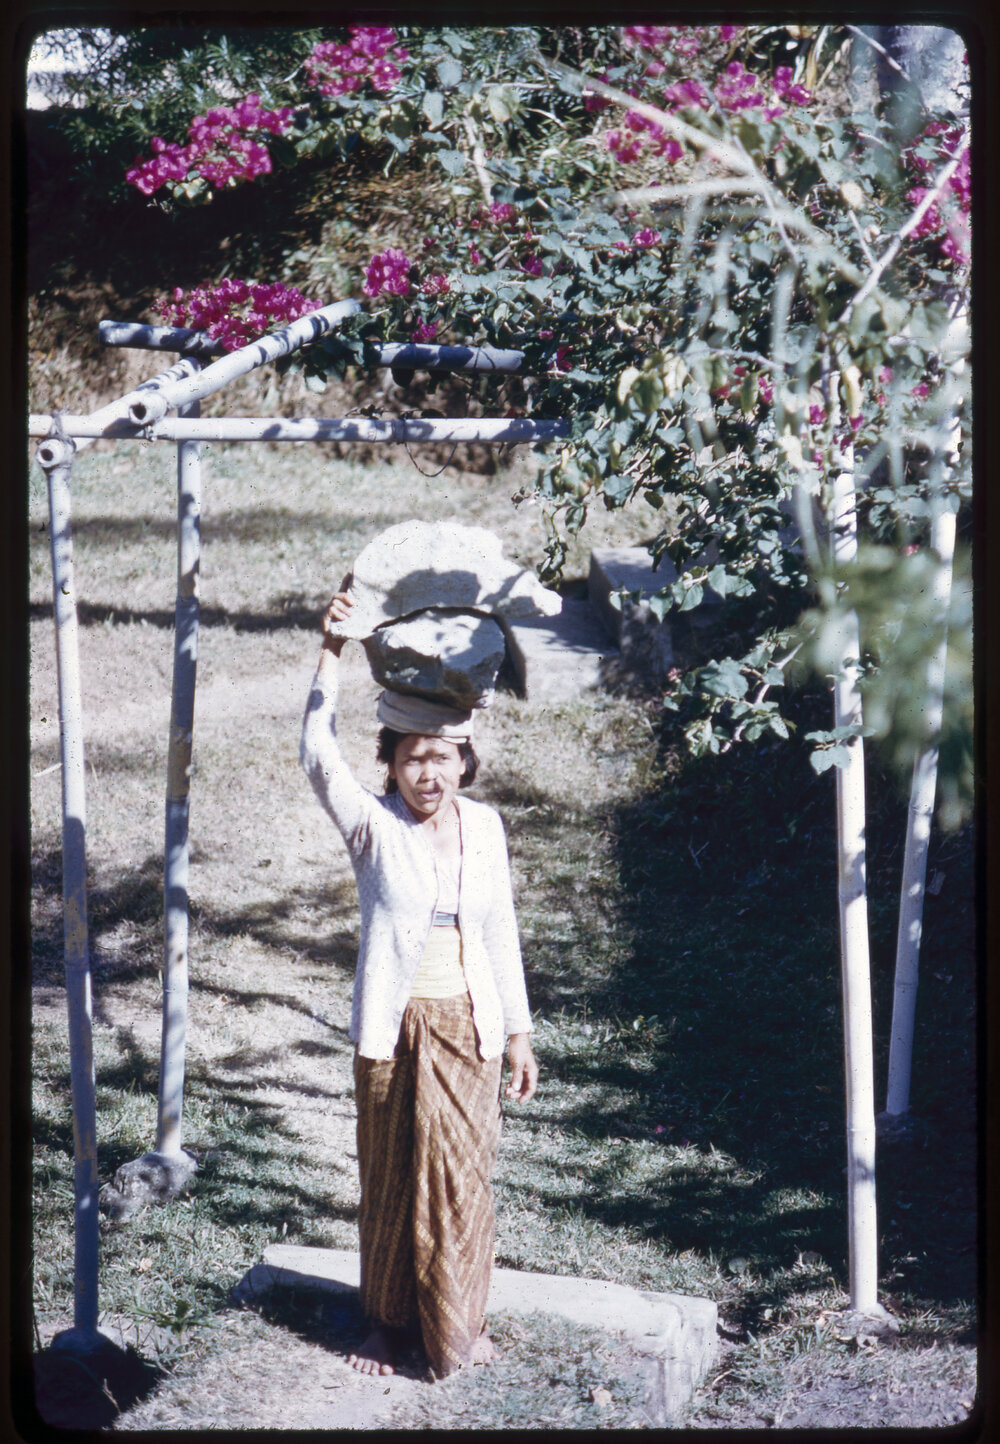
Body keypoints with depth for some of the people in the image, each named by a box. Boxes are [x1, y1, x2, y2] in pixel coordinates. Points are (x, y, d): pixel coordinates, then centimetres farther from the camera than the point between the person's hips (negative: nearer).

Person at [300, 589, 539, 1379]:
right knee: (390, 1178, 8)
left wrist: (519, 1032, 10)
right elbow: (318, 756, -27)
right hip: (394, 1029, -2)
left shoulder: (484, 826, 2)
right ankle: (391, 1320, 25)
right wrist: (332, 655, -36)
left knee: (463, 1175, 7)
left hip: (469, 1027, 2)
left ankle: (459, 1326, 22)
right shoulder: (373, 827, -8)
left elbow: (500, 932, 9)